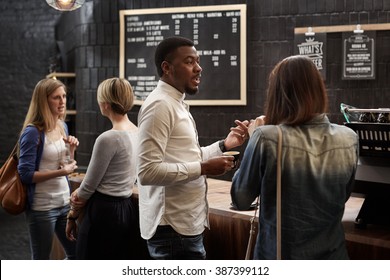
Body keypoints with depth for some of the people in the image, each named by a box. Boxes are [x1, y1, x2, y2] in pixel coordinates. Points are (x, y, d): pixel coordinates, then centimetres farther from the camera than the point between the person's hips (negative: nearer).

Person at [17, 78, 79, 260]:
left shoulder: (63, 126, 6)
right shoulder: (33, 132, -16)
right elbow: (25, 174, -18)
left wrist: (71, 150, -4)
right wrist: (61, 172, -19)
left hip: (64, 202, 7)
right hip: (42, 207, -7)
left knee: (76, 254, 15)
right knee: (41, 261, 8)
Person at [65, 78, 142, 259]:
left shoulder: (108, 138, -19)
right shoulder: (137, 134, 7)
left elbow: (89, 185, -10)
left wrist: (72, 216, 5)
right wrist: (81, 193, -1)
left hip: (103, 213, -8)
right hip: (127, 210, 8)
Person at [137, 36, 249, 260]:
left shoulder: (176, 104, 15)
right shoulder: (160, 105, -16)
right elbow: (148, 171, -25)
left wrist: (224, 145, 10)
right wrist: (204, 168, -20)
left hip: (186, 224, 10)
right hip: (174, 228, -10)